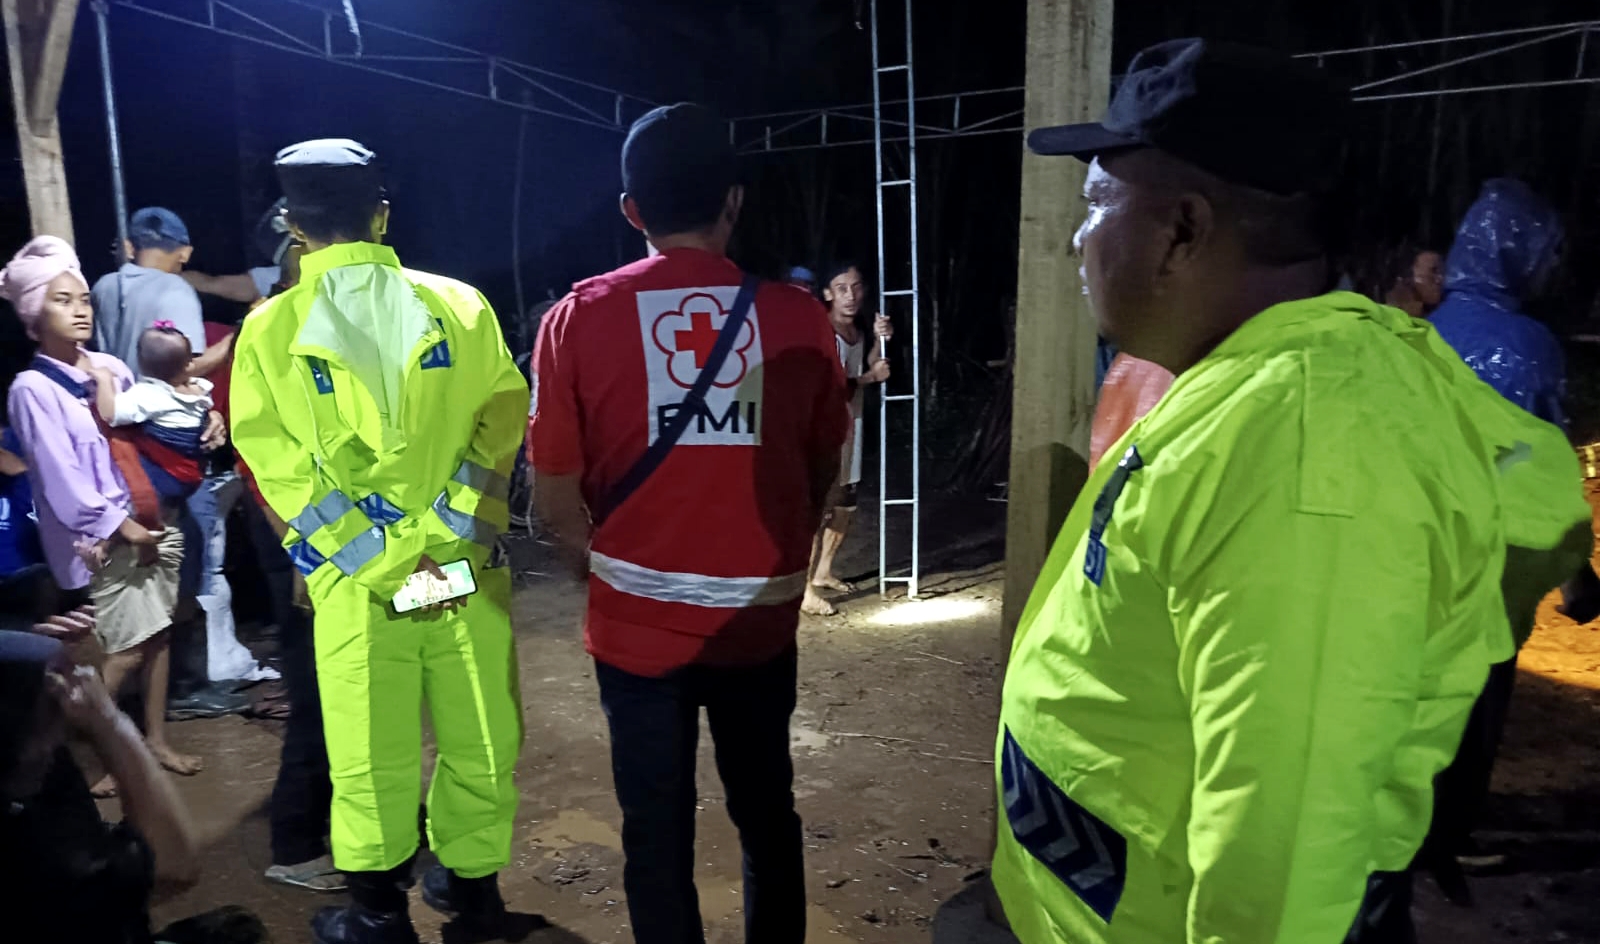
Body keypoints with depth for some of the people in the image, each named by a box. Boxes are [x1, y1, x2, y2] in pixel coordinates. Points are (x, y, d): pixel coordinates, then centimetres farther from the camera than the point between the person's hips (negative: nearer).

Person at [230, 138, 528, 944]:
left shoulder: (269, 332, -2)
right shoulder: (460, 306, 0)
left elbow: (277, 464, -7)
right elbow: (503, 420, -4)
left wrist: (379, 559, -9)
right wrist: (449, 533, -6)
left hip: (355, 582, -1)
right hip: (468, 567, 1)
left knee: (371, 752, 14)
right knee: (478, 736, 16)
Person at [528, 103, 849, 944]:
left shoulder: (579, 316, -9)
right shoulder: (796, 317, -6)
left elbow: (554, 491, -7)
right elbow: (824, 468, 4)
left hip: (639, 621, -1)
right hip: (760, 618, 1)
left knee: (657, 828, 16)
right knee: (766, 814, 21)